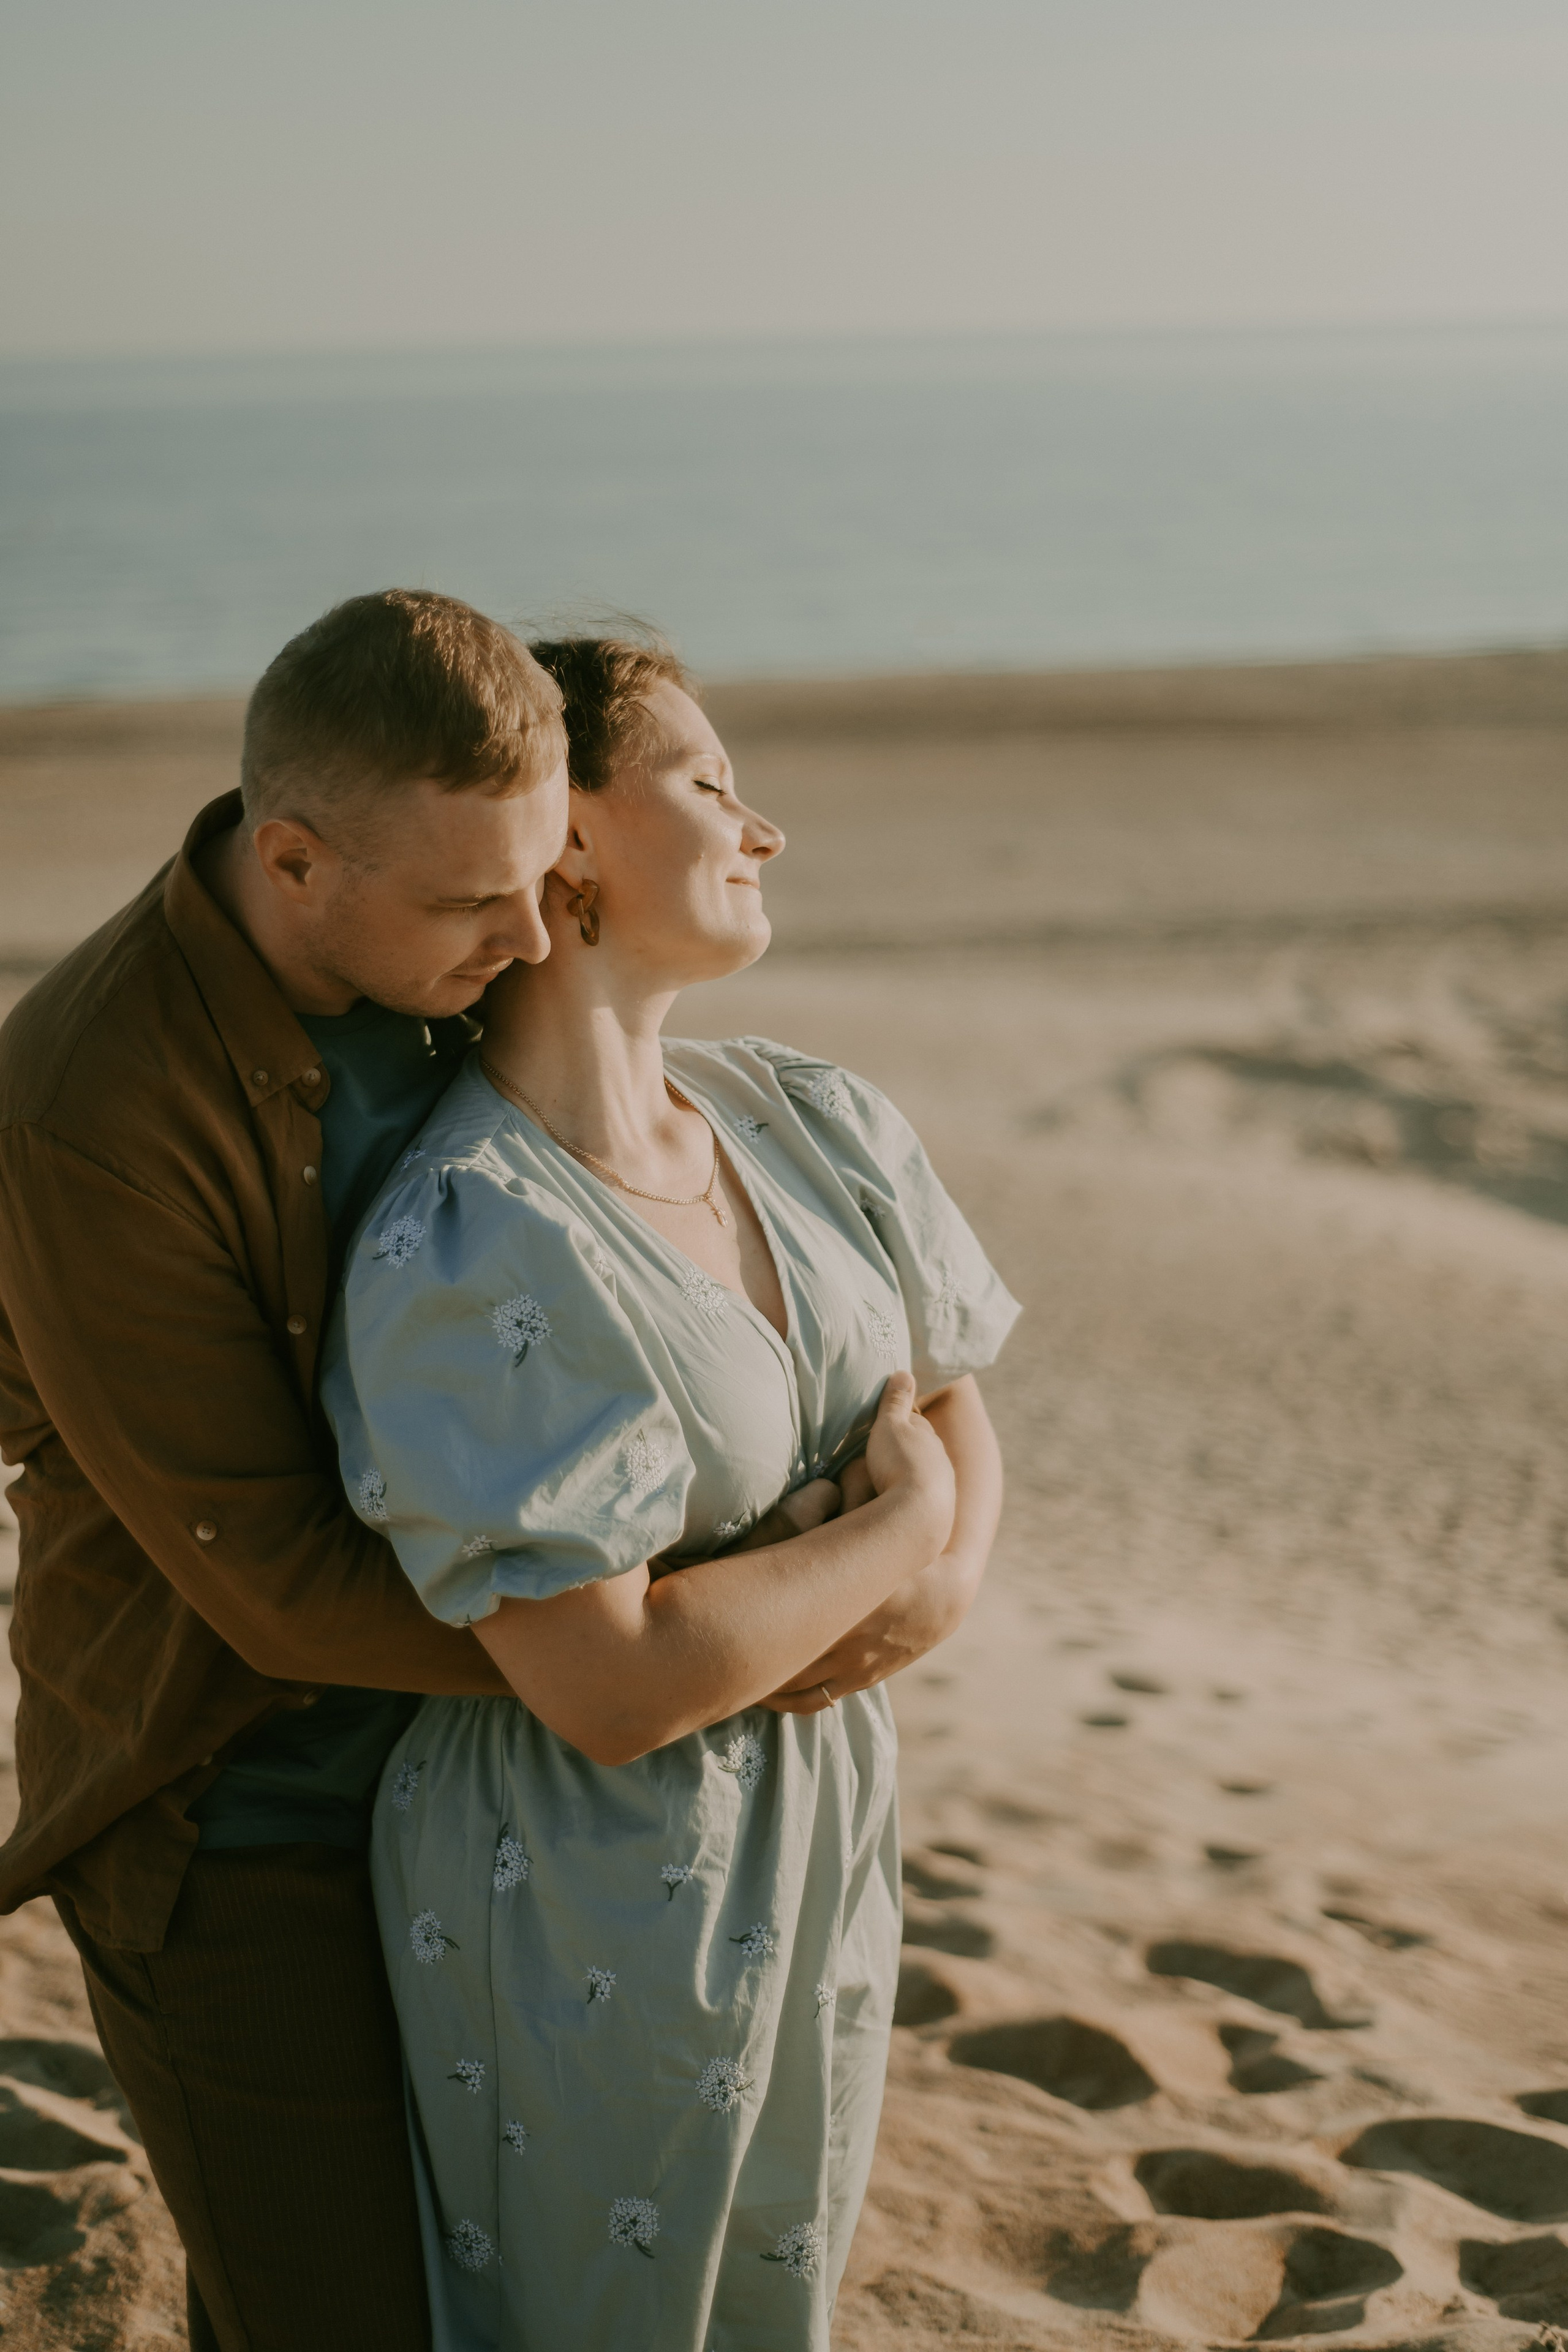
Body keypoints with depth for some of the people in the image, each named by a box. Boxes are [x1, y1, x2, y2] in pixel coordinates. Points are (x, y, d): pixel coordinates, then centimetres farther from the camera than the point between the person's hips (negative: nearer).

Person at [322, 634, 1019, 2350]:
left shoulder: (813, 1124, -1)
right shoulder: (466, 1253, -26)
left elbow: (952, 1408, 8)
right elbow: (613, 1685, -29)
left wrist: (946, 1583, -14)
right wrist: (894, 1531, -16)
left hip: (820, 1838, 8)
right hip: (593, 1918, -7)